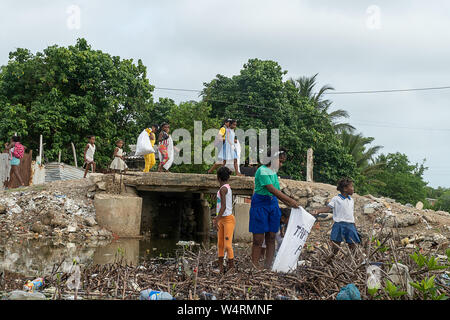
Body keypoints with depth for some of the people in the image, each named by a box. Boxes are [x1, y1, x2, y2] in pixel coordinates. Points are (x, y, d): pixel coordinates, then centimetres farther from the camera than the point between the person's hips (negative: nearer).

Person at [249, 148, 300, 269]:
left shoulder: (273, 172, 12)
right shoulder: (262, 171, -14)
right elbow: (272, 189, -22)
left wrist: (289, 204, 6)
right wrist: (290, 200, -23)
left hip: (273, 205, 8)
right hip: (260, 205, -8)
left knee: (271, 238, 6)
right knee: (258, 239, -5)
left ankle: (268, 266, 9)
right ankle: (255, 268, -1)